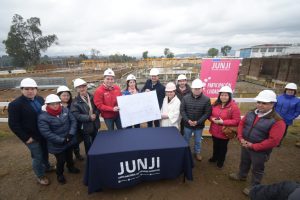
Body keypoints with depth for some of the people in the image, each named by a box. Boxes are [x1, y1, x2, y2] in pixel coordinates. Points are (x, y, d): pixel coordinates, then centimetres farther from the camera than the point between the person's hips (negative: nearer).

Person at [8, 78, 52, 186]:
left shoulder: (40, 99, -1)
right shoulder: (15, 104, -17)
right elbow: (13, 124, -16)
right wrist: (26, 138, -17)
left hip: (44, 133, 6)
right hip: (32, 137, -5)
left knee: (45, 151, 25)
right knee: (37, 156, 9)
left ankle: (46, 166, 51)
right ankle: (40, 176, 34)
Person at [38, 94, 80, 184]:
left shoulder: (65, 110, -8)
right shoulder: (43, 117, -20)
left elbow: (73, 121, -4)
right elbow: (46, 133, -22)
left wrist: (71, 134, -16)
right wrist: (62, 140, -23)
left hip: (70, 141, 4)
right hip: (57, 145, -4)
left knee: (69, 156, 25)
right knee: (61, 160, 11)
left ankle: (71, 167, 54)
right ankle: (60, 174, 42)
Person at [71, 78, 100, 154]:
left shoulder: (92, 97, 2)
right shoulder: (75, 102, -13)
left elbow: (98, 107, 4)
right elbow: (76, 115, -21)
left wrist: (95, 114, -16)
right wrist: (89, 117, -24)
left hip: (95, 125, 5)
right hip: (84, 127, -4)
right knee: (88, 145, 13)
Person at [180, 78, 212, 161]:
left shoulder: (206, 99, -11)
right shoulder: (185, 98, -8)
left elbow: (207, 113, -11)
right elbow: (182, 110, -7)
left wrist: (197, 122, -18)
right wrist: (188, 120, -17)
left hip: (199, 125, 0)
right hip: (187, 124, 1)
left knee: (198, 141, 21)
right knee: (186, 140, 19)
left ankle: (197, 152, 46)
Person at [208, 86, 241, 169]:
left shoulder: (234, 106, -18)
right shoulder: (215, 104, -3)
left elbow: (236, 121, -18)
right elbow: (210, 114, 6)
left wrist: (223, 122, -26)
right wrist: (212, 118, -17)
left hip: (225, 132, -4)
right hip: (215, 131, 4)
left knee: (223, 147, 18)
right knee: (215, 145, 24)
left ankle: (221, 161, 42)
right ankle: (214, 157, 49)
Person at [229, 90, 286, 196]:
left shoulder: (277, 121, -23)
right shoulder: (251, 113, -4)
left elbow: (273, 141, -25)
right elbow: (241, 124, 4)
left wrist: (253, 146, -22)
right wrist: (241, 138, -10)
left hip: (260, 151, -5)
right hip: (245, 146, 6)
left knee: (257, 169, 17)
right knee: (244, 162, 27)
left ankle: (254, 186, 40)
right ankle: (241, 175, 53)